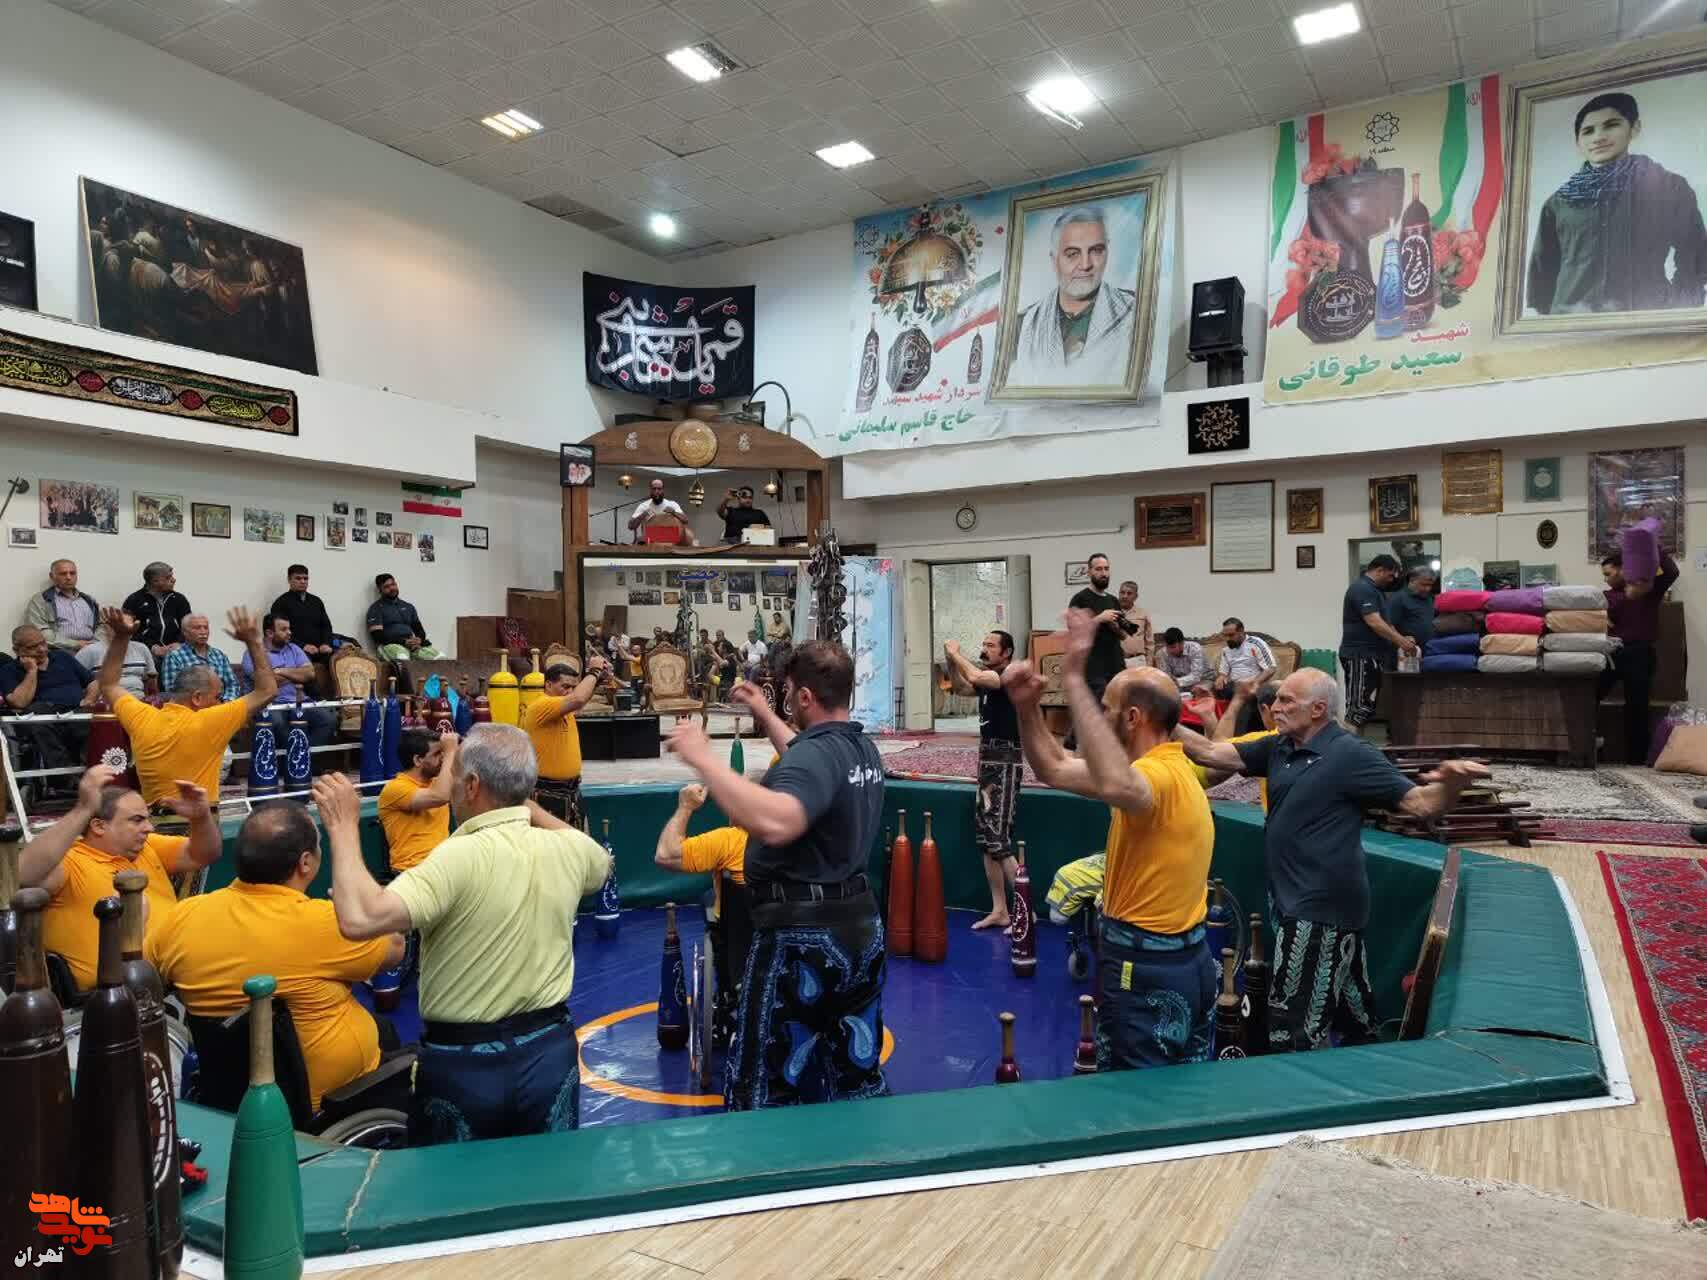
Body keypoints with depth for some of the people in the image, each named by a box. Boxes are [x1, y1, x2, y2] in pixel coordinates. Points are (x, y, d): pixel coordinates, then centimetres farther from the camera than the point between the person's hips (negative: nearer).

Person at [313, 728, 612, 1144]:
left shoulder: (460, 858, -24)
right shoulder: (568, 850, -5)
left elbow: (360, 920, -32)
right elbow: (601, 863, 20)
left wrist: (344, 828, -20)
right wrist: (525, 803, 19)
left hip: (463, 1062, -4)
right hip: (550, 1050, 4)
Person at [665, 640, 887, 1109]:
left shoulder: (818, 753, -22)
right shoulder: (863, 748, 8)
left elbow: (776, 823, -42)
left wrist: (703, 758, -36)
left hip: (802, 936, -9)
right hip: (861, 926, 9)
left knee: (766, 1091, 5)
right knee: (859, 1077, 19)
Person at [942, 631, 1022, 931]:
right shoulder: (987, 680, 12)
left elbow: (974, 676, -30)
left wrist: (956, 653, -13)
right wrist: (951, 660, 9)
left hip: (1005, 763, -9)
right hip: (987, 761, 9)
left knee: (999, 841, -12)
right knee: (985, 839, 9)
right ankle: (999, 911, 15)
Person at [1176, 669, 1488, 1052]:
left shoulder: (1350, 755, -16)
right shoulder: (1279, 748, 6)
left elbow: (1420, 802, -18)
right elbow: (1213, 753, 6)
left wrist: (1453, 784, -38)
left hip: (1320, 908, -8)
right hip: (1301, 901, 8)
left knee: (1296, 1031, -3)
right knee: (1354, 1017, 22)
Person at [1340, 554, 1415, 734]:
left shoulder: (1374, 590, 20)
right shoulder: (1362, 589, -14)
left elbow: (1383, 623, 24)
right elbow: (1374, 623, -23)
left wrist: (1401, 639, 9)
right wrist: (1401, 641, -23)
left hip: (1371, 656, 11)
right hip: (1360, 657, -11)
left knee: (1367, 708, 10)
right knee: (1360, 707, -13)